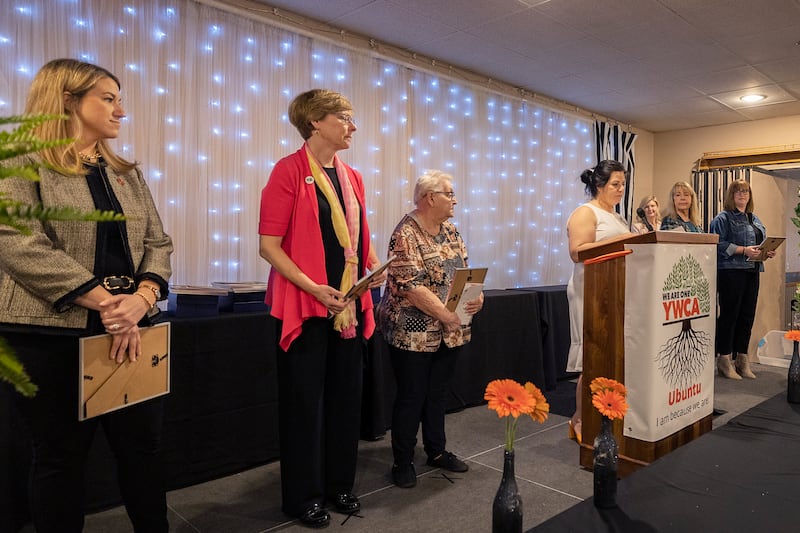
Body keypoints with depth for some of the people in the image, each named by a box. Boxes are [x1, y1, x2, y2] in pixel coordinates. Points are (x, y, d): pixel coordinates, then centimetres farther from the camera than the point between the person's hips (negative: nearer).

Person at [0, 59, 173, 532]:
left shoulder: (127, 173, 14)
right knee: (61, 455, 8)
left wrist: (143, 298, -12)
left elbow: (158, 242, 7)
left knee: (144, 445, 10)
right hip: (51, 334, -5)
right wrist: (104, 301, -20)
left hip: (129, 330, 5)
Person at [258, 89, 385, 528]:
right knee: (305, 400, 4)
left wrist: (375, 266, -1)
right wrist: (313, 288, -22)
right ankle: (304, 496, 22)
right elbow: (269, 244, -13)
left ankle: (340, 484, 31)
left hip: (350, 305, 7)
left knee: (346, 395, 14)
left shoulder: (352, 177, 12)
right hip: (305, 305, -7)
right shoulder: (289, 170, -9)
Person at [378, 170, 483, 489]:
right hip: (414, 332, -7)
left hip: (449, 332, 7)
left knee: (438, 393, 17)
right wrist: (447, 315, -25)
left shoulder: (451, 232, 10)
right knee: (412, 396, 3)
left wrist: (477, 296, -9)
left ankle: (437, 451, 32)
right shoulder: (406, 234, -14)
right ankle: (403, 462, 18)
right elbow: (411, 286, -21)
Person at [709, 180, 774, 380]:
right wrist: (744, 250, -20)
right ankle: (724, 360, 3)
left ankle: (741, 360, 16)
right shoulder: (723, 218, -3)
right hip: (731, 271, -7)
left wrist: (768, 252, 3)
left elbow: (761, 243, 24)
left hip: (752, 272, 7)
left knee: (747, 317, 8)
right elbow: (719, 244, -14)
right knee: (729, 315, -4)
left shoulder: (754, 219, 21)